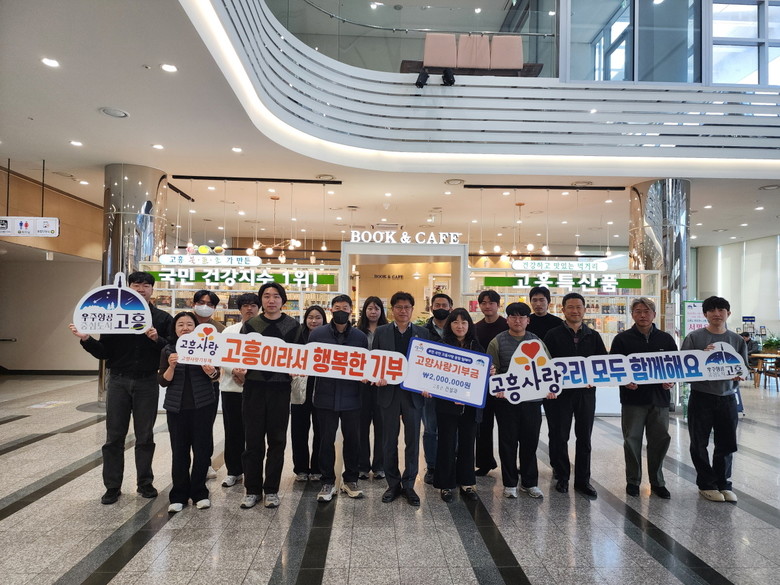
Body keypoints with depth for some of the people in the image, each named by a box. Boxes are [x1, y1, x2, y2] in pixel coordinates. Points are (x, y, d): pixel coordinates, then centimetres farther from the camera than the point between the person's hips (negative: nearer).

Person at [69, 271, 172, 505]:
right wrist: (86, 339, -14)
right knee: (114, 437, 6)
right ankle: (112, 487, 18)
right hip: (118, 382, 1)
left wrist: (156, 339, -22)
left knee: (145, 437, 8)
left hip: (147, 383, -1)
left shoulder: (162, 318, 2)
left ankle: (145, 483, 22)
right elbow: (104, 352, 2)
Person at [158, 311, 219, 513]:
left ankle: (199, 492, 17)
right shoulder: (168, 350, 4)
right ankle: (178, 496, 15)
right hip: (177, 407, 1)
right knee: (179, 451, 3)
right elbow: (163, 382, -1)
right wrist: (171, 366, -20)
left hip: (202, 405, 0)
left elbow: (216, 375, -1)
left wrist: (211, 371, -24)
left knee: (202, 449, 3)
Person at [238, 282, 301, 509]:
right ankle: (252, 489, 17)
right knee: (253, 440, 4)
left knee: (277, 440, 6)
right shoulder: (251, 324, 6)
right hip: (254, 386, 0)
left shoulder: (293, 325, 5)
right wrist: (238, 367, -12)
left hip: (280, 387, 0)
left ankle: (271, 490, 18)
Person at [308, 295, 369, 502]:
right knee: (327, 440, 7)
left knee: (352, 439, 11)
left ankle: (350, 480, 28)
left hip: (351, 397, 1)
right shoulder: (317, 333, 2)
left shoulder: (360, 336, 6)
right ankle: (328, 482, 22)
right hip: (326, 396, -1)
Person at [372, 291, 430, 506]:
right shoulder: (381, 332, 5)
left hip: (414, 392, 0)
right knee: (389, 440, 8)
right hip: (389, 392, 0)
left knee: (412, 440, 5)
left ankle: (409, 484, 19)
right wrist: (377, 377, -13)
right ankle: (393, 484, 22)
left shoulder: (423, 332, 4)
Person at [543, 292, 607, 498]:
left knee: (584, 437, 9)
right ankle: (562, 478, 19)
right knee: (559, 436, 5)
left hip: (586, 391, 3)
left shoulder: (593, 336, 10)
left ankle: (583, 480, 20)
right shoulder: (553, 335, 0)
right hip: (560, 392, -2)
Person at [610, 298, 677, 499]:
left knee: (660, 440, 8)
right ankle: (633, 481, 18)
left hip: (659, 398, 2)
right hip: (632, 397, -2)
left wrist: (671, 381, -5)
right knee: (632, 440, 4)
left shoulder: (666, 339, 9)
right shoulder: (622, 339, 1)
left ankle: (657, 482, 23)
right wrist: (624, 382, -17)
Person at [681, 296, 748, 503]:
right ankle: (706, 484, 20)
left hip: (727, 398, 3)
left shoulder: (737, 340, 8)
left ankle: (723, 483, 25)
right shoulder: (694, 337, -3)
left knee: (727, 443, 9)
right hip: (701, 397, -3)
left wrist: (738, 376, -11)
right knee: (699, 443, 5)